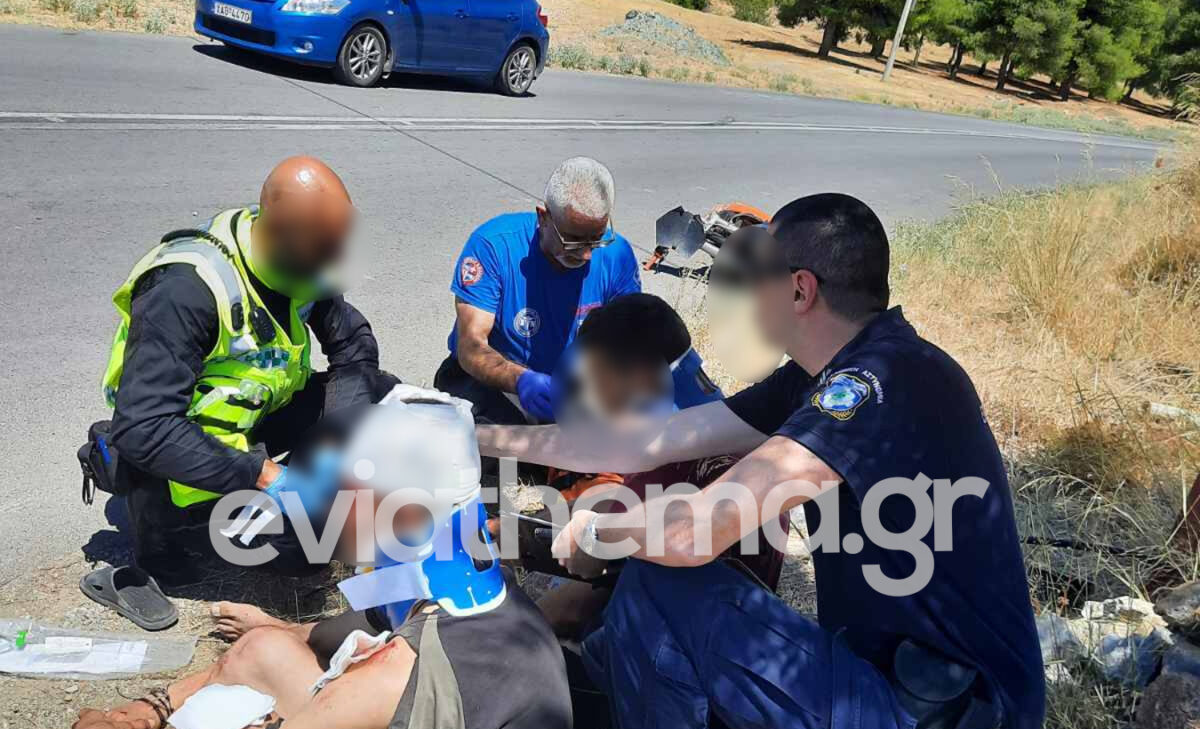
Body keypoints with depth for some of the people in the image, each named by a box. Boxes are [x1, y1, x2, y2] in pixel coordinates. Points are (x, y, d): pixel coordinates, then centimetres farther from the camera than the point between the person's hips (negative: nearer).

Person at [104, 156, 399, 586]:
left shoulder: (296, 262, -11)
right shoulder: (185, 290, -32)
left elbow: (352, 341, 0)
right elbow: (141, 428, -35)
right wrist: (262, 474, -35)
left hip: (255, 413, 7)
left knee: (384, 396, -6)